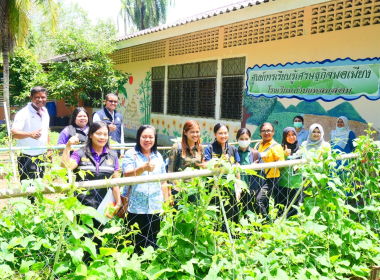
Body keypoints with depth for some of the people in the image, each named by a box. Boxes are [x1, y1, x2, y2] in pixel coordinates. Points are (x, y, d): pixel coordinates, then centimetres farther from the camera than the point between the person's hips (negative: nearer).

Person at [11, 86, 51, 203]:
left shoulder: (45, 112, 6)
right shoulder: (23, 113, -17)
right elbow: (14, 133, -29)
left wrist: (49, 147, 18)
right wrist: (30, 134, -46)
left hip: (41, 156, 7)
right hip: (27, 157, -7)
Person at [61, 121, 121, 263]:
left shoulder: (112, 156, 7)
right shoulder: (81, 154, -2)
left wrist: (118, 202, 8)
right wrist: (68, 147, -22)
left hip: (102, 207, 3)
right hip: (83, 205, -3)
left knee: (98, 240, 14)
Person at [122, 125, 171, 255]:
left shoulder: (158, 156, 13)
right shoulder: (131, 154, -1)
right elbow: (127, 175, -18)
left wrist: (167, 201, 14)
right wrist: (144, 168, -35)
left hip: (155, 209, 4)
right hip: (135, 209, -3)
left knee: (152, 243, 9)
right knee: (136, 243, 4)